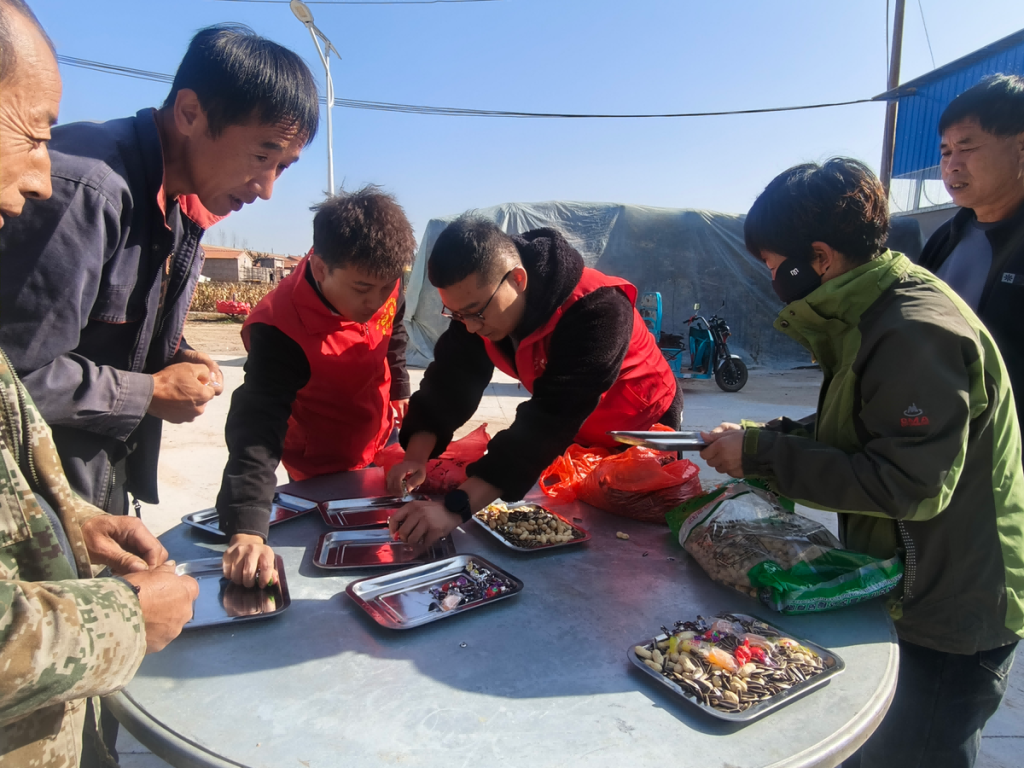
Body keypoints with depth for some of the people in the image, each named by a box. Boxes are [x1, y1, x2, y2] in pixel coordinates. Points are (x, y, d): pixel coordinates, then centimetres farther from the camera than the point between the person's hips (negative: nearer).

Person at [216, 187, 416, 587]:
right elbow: (256, 427, -45)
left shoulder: (382, 283, -20)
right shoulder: (281, 329, -37)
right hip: (324, 469, -5)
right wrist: (247, 529, -55)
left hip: (381, 439, 6)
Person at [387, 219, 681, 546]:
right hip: (577, 437, 5)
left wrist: (455, 508, -54)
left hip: (641, 431, -5)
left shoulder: (597, 311, -40)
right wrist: (417, 455, -35)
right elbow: (451, 379, -18)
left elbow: (550, 420, -48)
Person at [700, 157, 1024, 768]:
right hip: (914, 594, 9)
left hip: (954, 620, -9)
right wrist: (761, 440, -2)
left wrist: (762, 454, -23)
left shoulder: (916, 332, -26)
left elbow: (909, 485, -28)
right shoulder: (872, 316, 6)